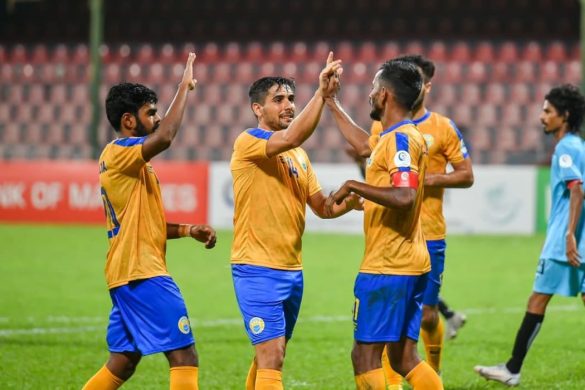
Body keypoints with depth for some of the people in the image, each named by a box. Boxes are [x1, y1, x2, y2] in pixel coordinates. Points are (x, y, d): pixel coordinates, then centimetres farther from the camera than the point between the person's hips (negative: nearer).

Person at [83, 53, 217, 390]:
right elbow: (165, 137, -31)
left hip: (130, 273, 11)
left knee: (124, 362, 14)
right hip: (142, 273, -11)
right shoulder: (119, 153, -11)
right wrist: (185, 87, -21)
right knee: (184, 355, -11)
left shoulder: (130, 162, 20)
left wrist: (188, 230, 12)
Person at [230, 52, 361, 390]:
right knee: (271, 358, -14)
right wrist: (322, 94, -32)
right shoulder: (248, 143, -10)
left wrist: (351, 202, -3)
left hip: (292, 270, 8)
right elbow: (290, 137, -29)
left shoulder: (299, 155, 15)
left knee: (269, 357, 15)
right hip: (258, 270, -8)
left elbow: (322, 207, 17)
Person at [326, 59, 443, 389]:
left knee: (365, 357, -5)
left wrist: (353, 186, -20)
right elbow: (365, 146, 37)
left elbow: (404, 196, -29)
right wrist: (333, 104, 41)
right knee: (404, 359, 12)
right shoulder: (398, 136, 14)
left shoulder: (401, 139, -15)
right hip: (411, 264, 10)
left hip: (387, 268, -10)